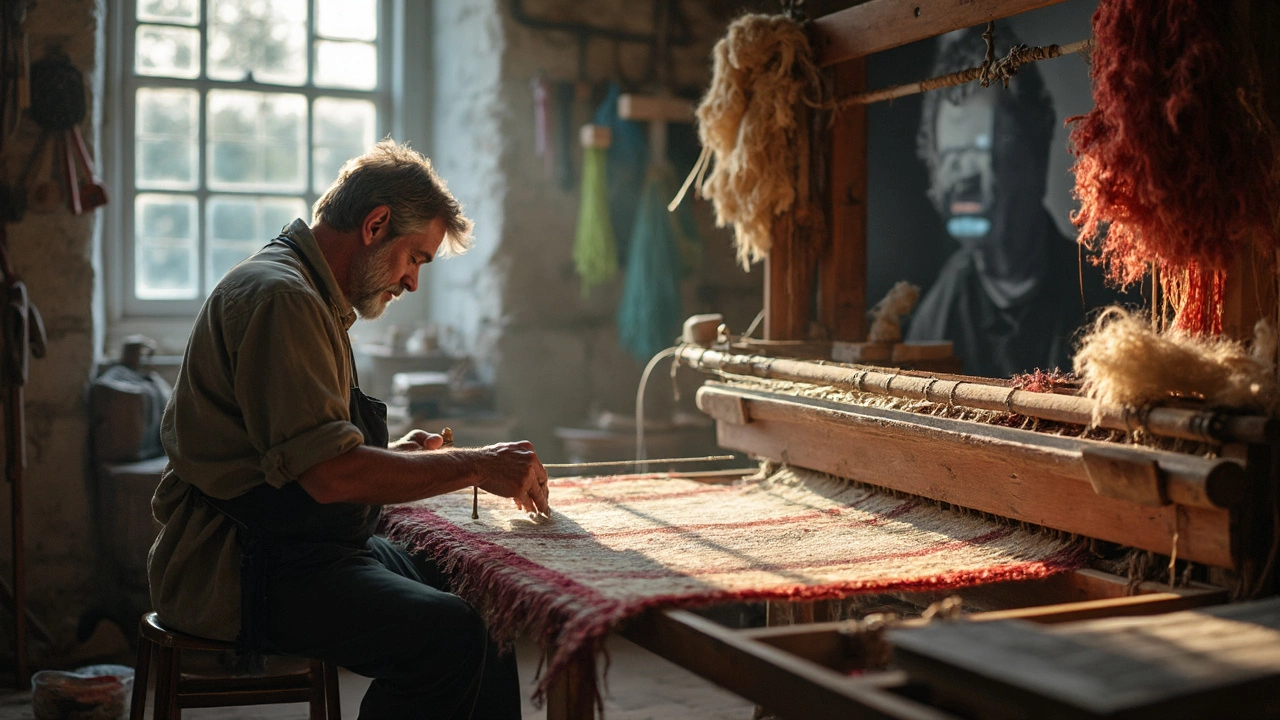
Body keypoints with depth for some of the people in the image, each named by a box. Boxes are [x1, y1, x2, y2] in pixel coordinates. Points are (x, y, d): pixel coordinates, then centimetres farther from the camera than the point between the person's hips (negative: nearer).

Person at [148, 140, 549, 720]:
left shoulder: (308, 296, 19)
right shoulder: (280, 296, -16)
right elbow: (329, 474, -24)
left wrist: (390, 454, 12)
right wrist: (475, 466, -16)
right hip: (235, 573, -10)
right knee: (449, 635, -26)